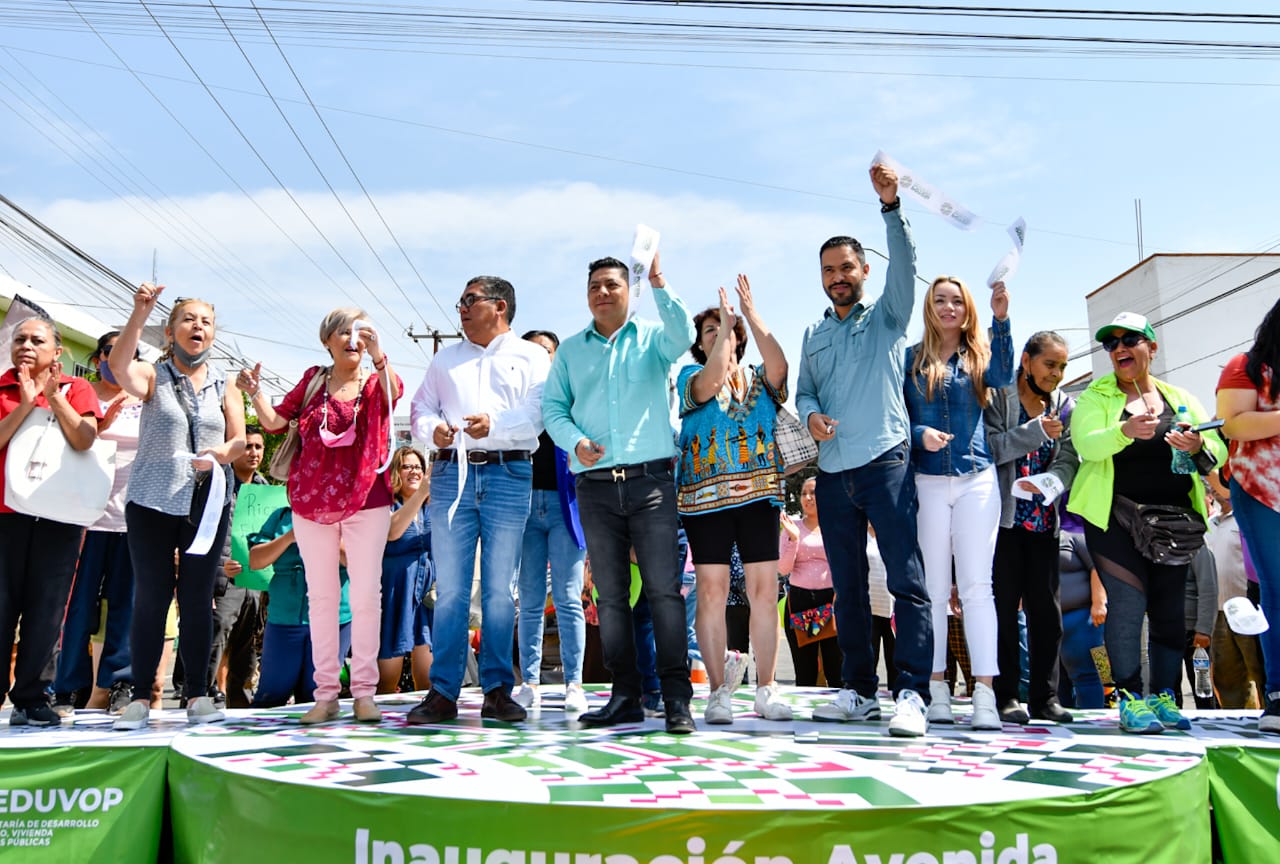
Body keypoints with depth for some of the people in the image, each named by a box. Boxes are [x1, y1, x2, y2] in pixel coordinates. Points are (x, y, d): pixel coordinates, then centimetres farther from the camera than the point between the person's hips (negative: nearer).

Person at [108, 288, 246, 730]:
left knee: (197, 598, 4)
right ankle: (140, 696, 8)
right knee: (150, 597, 0)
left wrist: (219, 454, -20)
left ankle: (197, 693, 11)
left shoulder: (224, 387, 10)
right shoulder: (153, 376, 3)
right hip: (152, 502, -2)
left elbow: (239, 441, 3)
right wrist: (140, 312, -32)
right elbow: (119, 366, -20)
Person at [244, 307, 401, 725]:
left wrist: (377, 353, -37)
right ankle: (326, 693, 12)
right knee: (321, 595, 6)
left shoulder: (376, 383, 4)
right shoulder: (313, 379, 10)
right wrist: (255, 392, -10)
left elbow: (395, 391, -20)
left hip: (366, 500, -2)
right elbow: (275, 422, 7)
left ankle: (364, 691, 4)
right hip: (312, 501, 2)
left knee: (365, 595, -2)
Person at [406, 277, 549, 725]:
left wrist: (495, 422, -19)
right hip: (452, 472, 3)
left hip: (509, 474, -2)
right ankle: (443, 692, 4)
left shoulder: (531, 357, 12)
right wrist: (432, 428, -6)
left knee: (500, 589, 1)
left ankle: (497, 691, 7)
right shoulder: (446, 359, 23)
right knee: (449, 588, -1)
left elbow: (539, 411, -3)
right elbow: (421, 407, 16)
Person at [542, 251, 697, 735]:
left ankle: (676, 698, -3)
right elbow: (553, 407, 11)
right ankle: (626, 696, 13)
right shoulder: (570, 350, 17)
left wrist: (659, 283, -19)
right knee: (610, 595, 5)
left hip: (651, 480, -3)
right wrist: (575, 441, -7)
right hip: (595, 485, 3)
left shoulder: (652, 338, 10)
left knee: (664, 590, -8)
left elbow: (683, 336, -12)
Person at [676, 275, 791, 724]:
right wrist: (725, 325, -11)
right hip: (705, 496, -2)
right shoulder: (690, 376, 8)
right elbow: (709, 383, -15)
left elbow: (779, 365, -8)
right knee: (711, 590, -4)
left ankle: (766, 690, 8)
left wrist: (752, 315, -8)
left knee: (764, 589, 0)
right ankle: (718, 691, 4)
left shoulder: (761, 380, 14)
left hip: (758, 494, 2)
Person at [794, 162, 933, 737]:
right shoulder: (814, 335, 21)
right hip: (833, 472, 5)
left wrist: (890, 205, -21)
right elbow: (802, 390, 17)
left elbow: (905, 263, -7)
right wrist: (811, 415, -6)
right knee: (847, 588, 8)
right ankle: (858, 690, 17)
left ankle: (911, 692, -9)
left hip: (885, 462, -5)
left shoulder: (887, 317, 8)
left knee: (907, 581, -10)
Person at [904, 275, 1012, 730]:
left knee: (977, 585, -5)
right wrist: (920, 434, -12)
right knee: (933, 588, 2)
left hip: (976, 480, 0)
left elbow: (1002, 377, -12)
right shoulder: (912, 358, 10)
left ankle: (983, 691, -7)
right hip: (927, 482, 0)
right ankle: (937, 688, 8)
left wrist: (1001, 319, -21)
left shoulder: (979, 354, 10)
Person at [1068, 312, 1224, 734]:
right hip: (1114, 516, -3)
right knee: (1128, 601, -12)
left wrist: (1198, 446, -17)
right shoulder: (1096, 396, 5)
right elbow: (1086, 444, -13)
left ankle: (1163, 697, 13)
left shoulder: (1180, 398, 13)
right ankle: (1130, 700, -6)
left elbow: (1218, 452, 6)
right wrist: (1125, 431, -32)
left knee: (1169, 607, 3)